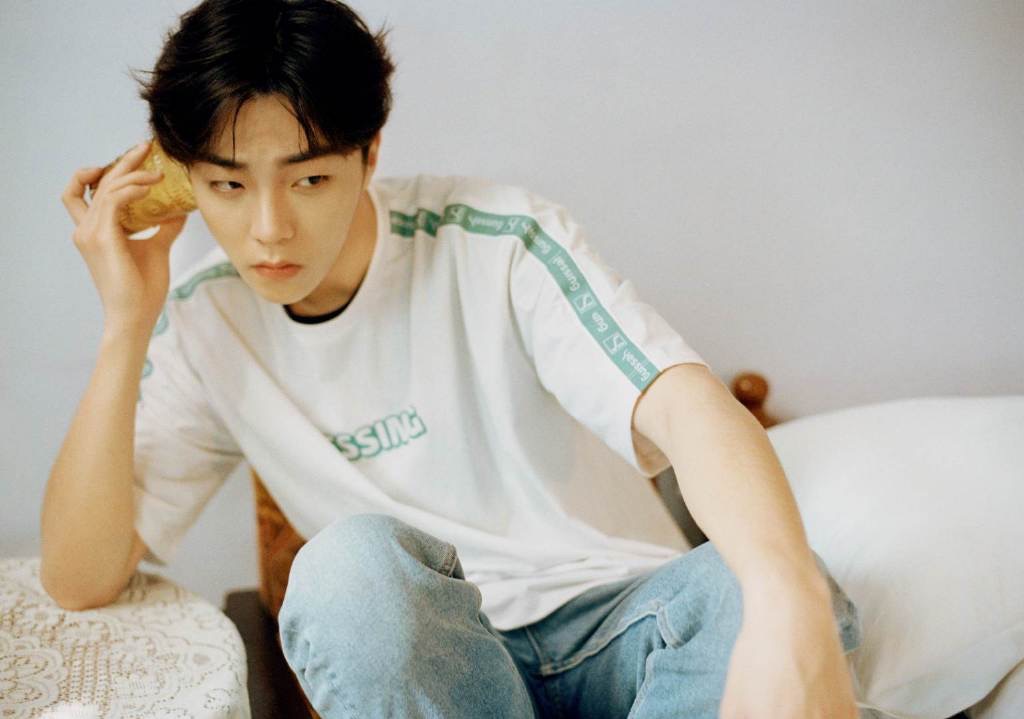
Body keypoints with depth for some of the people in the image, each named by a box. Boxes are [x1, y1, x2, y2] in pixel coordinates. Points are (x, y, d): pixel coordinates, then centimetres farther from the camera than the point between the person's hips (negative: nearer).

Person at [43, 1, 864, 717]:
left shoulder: (501, 242, -12)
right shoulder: (201, 326, -1)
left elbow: (684, 403, -27)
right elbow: (79, 578, -5)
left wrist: (789, 601, -47)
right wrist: (125, 327, -14)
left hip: (618, 618, -1)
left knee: (777, 591, -32)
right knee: (353, 563, -32)